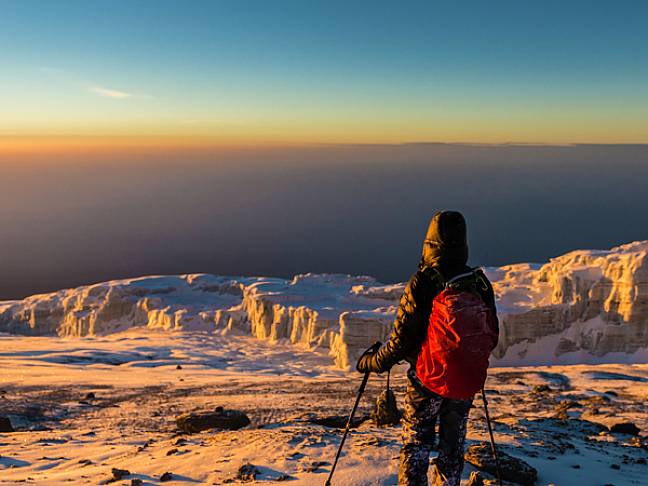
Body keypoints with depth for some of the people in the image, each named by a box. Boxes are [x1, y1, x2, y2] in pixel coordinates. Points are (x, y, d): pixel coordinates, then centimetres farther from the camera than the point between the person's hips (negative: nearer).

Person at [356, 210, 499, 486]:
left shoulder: (421, 283, -18)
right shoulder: (480, 283, -5)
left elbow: (402, 339, -16)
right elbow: (492, 335, 5)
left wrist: (371, 363, -1)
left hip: (426, 377, -4)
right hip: (466, 380, 4)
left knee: (416, 444, 10)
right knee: (452, 446, 19)